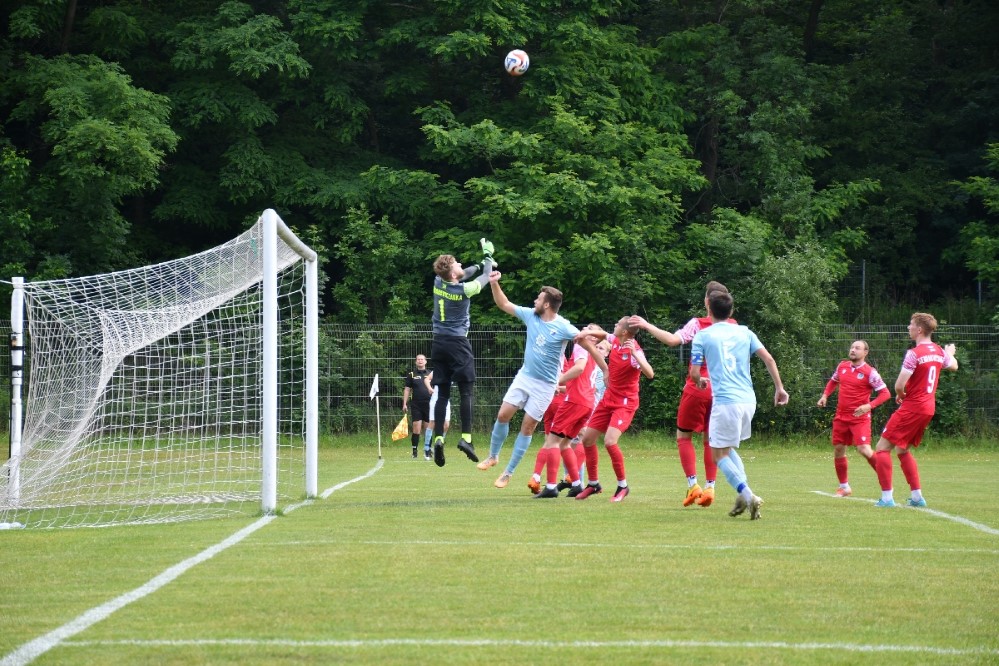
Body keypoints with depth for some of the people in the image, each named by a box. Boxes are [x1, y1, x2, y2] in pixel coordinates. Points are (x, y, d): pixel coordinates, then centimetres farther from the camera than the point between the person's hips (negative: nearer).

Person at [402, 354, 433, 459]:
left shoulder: (430, 374, 9)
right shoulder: (411, 374, 6)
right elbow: (407, 389, 6)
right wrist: (404, 403, -1)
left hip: (429, 405, 2)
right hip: (416, 405, -2)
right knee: (416, 428, -7)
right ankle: (414, 451, -2)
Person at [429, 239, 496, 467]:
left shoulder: (438, 283, 1)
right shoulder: (464, 289, -14)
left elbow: (462, 276, 24)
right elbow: (486, 277, 5)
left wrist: (480, 263, 34)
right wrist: (488, 256, 23)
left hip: (438, 343, 6)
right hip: (457, 343, -6)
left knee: (443, 394, 5)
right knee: (466, 391, -3)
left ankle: (438, 438, -7)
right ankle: (466, 437, -14)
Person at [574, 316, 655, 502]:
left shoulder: (635, 351, -23)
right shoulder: (615, 340, -1)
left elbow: (650, 374, -38)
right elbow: (604, 335, 24)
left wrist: (634, 353, -44)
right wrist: (589, 332, 5)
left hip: (625, 403, -8)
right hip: (608, 399, 8)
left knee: (610, 441, -24)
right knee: (587, 438, 9)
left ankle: (623, 486, -7)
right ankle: (593, 483, 25)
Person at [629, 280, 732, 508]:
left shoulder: (698, 324, -10)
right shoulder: (733, 327, 4)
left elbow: (672, 340, -22)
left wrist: (647, 326, -15)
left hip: (697, 387, -4)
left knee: (683, 436, 9)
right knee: (710, 439, 13)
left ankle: (693, 485, -4)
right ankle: (709, 487, 4)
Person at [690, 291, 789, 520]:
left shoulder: (702, 336, 1)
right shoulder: (744, 332, 12)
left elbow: (694, 372, -1)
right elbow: (769, 359, 4)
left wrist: (700, 381, 22)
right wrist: (779, 388, 10)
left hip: (725, 401, -5)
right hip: (748, 399, 5)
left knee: (719, 454, 3)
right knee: (728, 448, 24)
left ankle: (748, 496, -16)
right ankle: (744, 494, 7)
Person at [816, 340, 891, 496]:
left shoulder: (870, 372, -11)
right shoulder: (842, 366, 6)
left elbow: (885, 393, -11)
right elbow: (833, 381, 25)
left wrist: (869, 405, -24)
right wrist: (825, 395, 8)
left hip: (860, 417, -6)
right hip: (841, 417, 6)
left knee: (864, 450, -19)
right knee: (838, 450, 8)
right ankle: (844, 487, 22)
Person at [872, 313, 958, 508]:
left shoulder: (914, 353, -17)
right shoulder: (939, 352, 8)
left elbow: (899, 385, -20)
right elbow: (953, 366, 31)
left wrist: (900, 395, 3)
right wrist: (950, 353, 53)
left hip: (912, 408, -8)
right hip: (929, 409, 8)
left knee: (882, 448, -4)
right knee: (902, 449, 21)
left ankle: (887, 497, -10)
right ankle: (917, 496, 18)